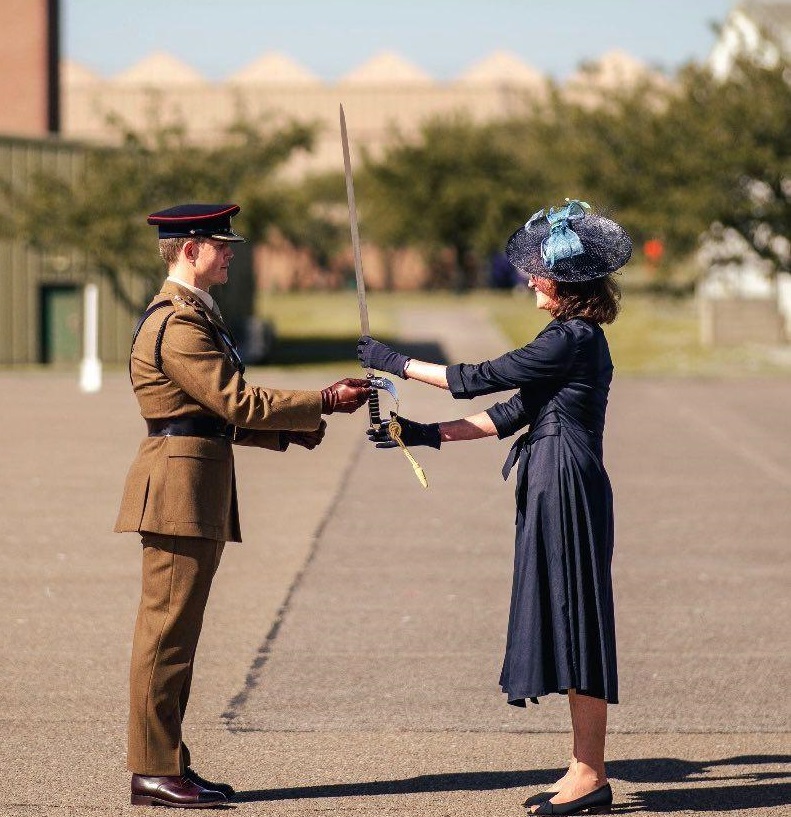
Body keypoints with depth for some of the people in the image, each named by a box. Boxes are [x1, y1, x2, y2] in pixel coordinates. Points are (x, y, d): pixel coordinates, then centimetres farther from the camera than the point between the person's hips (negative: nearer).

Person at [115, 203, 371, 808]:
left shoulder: (195, 315, 20)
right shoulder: (177, 324, -15)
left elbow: (222, 413, 22)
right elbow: (237, 402, -17)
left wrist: (286, 431, 10)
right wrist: (323, 404, -12)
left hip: (198, 494, 11)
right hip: (180, 490, -11)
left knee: (176, 632, 11)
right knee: (167, 629, -7)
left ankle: (167, 764, 15)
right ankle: (154, 772, -4)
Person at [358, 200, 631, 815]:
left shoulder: (572, 339, -15)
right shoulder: (577, 337, 16)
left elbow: (480, 379, -14)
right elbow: (512, 414, 19)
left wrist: (398, 363, -4)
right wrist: (428, 435, 16)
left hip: (569, 489, -10)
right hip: (556, 492, 10)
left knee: (574, 622, -7)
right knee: (568, 625, 11)